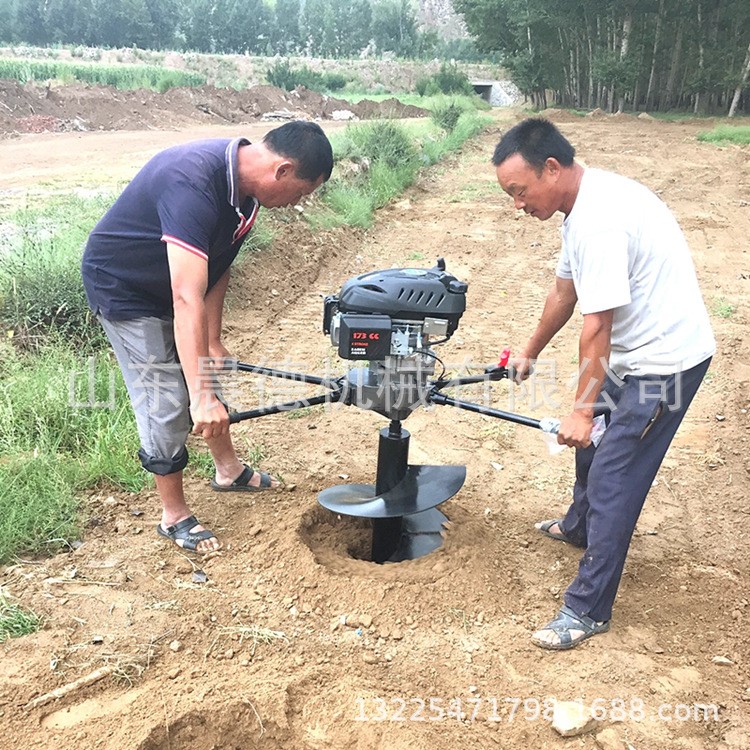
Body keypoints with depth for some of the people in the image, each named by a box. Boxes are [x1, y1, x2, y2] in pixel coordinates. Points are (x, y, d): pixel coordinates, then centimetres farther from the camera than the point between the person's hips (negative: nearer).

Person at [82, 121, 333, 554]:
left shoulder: (243, 185, -10)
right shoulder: (194, 184, -39)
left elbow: (218, 269, -3)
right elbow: (187, 299, -46)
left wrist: (212, 342, -6)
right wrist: (201, 396, -47)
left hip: (167, 287, 9)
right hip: (123, 288, -8)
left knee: (207, 375, 18)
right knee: (168, 403, -6)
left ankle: (229, 470, 39)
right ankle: (174, 515, 13)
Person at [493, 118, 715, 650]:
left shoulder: (598, 222, -28)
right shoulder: (586, 202, 4)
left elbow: (597, 328, -26)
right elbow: (565, 292, 17)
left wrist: (582, 408, -18)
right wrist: (530, 353, 28)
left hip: (664, 362, -10)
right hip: (637, 351, 10)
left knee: (613, 479, -5)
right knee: (594, 441, 25)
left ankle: (588, 610, 7)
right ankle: (580, 526, 50)